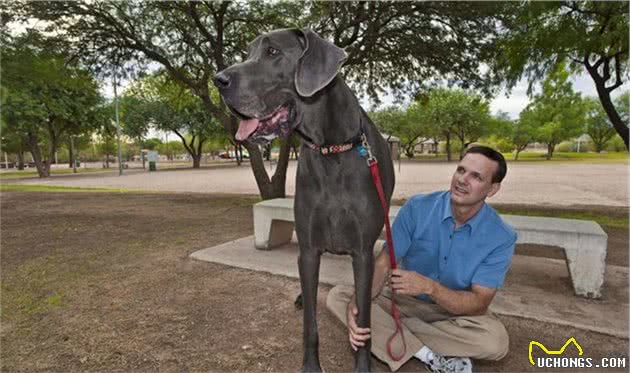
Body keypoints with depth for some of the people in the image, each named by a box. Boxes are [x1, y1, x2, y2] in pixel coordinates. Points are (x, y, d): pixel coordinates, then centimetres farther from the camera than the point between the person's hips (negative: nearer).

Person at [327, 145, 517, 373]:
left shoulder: (501, 237, -18)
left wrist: (429, 286, -38)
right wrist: (357, 302, -36)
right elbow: (383, 264, -17)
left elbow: (479, 303, -20)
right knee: (338, 296, -19)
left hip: (455, 311, -1)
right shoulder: (418, 207, -16)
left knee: (496, 341, -33)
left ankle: (384, 329, -20)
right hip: (404, 300, 1)